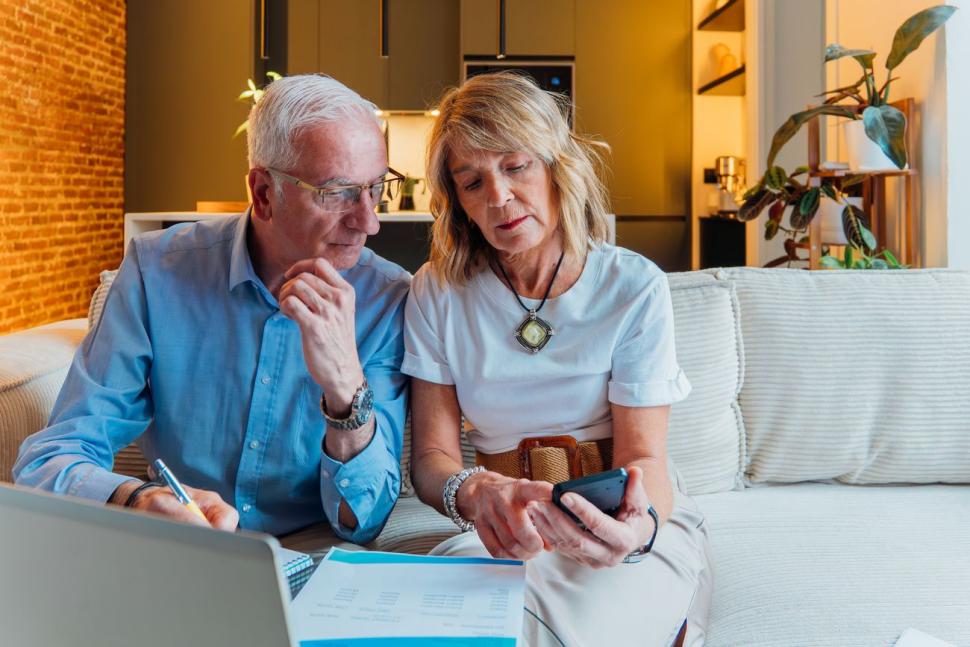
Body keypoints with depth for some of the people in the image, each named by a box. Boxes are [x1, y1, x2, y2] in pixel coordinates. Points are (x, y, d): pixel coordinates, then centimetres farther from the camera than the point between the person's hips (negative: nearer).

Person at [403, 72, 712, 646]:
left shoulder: (635, 287, -5)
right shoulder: (437, 292, 1)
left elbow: (643, 455, -9)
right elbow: (431, 454, -2)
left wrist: (637, 525, -34)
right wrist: (475, 492, -28)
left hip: (641, 528, -1)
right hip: (508, 532, 1)